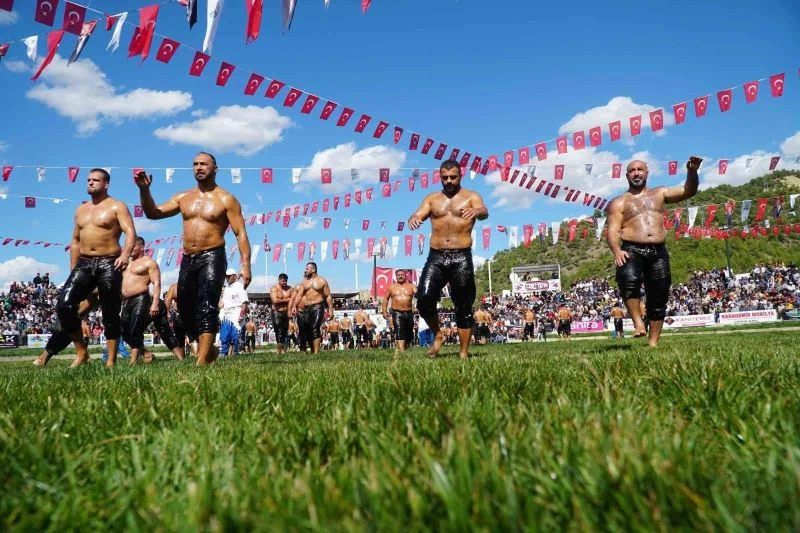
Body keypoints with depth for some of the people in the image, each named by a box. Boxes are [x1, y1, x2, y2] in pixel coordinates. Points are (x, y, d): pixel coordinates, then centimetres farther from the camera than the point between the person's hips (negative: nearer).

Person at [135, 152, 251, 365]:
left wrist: (245, 264, -18)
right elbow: (153, 213, 14)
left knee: (206, 307, -17)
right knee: (185, 309, 9)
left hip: (212, 258, -6)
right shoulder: (183, 198, 14)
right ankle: (208, 349, 27)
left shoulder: (226, 200, -2)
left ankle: (202, 360, -21)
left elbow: (241, 233, -7)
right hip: (187, 260, 6)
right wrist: (144, 190, -5)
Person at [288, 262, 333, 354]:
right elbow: (299, 294, 7)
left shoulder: (322, 281, 3)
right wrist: (294, 306, -6)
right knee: (307, 331, 3)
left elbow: (328, 296, 1)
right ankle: (312, 351, 13)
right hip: (306, 308, 5)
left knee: (315, 329, -15)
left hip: (317, 307, -5)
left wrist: (330, 309, -6)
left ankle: (316, 352, -18)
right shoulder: (304, 281, 14)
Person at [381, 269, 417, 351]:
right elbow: (386, 299, 14)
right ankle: (402, 351, -26)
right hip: (397, 313, -2)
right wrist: (384, 311, 6)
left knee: (409, 333, 9)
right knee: (399, 332, -18)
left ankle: (406, 349, 27)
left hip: (409, 313, 2)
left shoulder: (411, 286, 7)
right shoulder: (391, 287, 8)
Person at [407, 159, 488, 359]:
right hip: (436, 257, 2)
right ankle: (437, 335, 11)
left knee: (463, 306, 2)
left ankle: (464, 352, 11)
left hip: (461, 258, -2)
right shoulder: (432, 199, 15)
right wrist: (413, 218, -24)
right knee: (424, 299, -14)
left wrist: (476, 211, -39)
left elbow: (484, 212, -14)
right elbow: (419, 215, 2)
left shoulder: (471, 197, 6)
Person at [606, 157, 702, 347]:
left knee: (658, 298, 4)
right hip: (632, 250, -3)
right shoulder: (619, 202, 11)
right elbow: (613, 231, 0)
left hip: (659, 252, 4)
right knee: (629, 280, -35)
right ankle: (638, 323, -27)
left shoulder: (659, 194, 21)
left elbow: (688, 191, 13)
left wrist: (692, 172, -7)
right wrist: (617, 251, -20)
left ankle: (653, 342, 11)